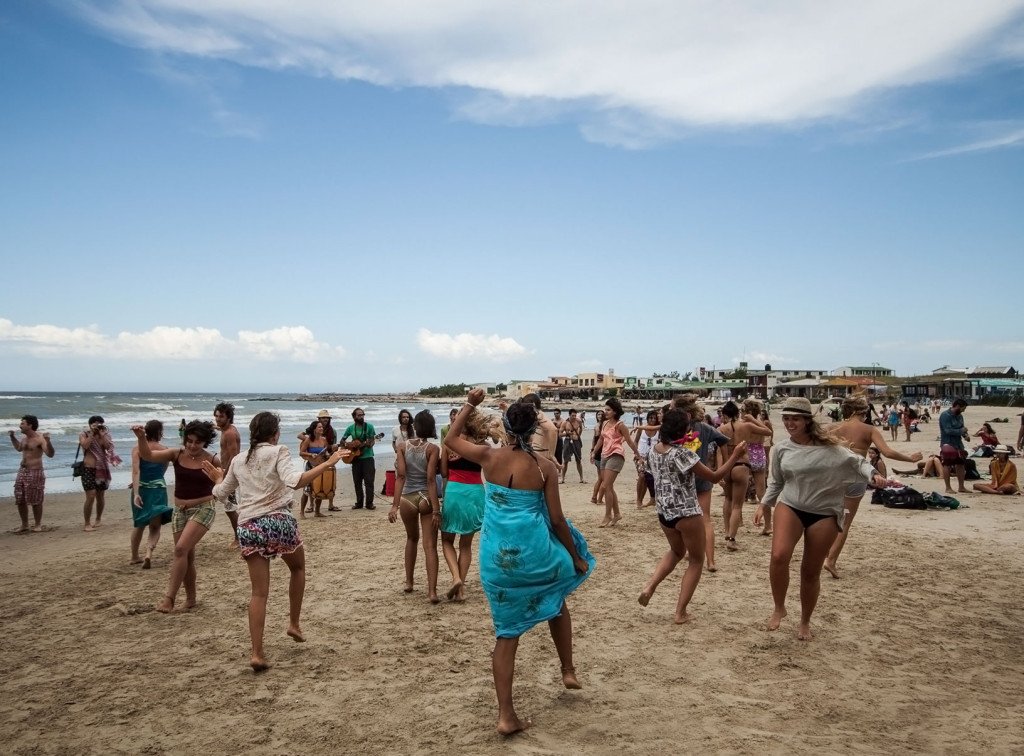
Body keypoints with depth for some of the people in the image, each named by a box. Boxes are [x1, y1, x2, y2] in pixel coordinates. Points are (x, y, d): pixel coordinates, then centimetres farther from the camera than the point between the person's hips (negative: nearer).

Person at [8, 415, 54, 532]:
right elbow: (19, 448, 33)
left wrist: (48, 441, -40)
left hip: (35, 472, -8)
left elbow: (50, 454, -26)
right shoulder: (25, 438, 11)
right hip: (22, 471, 8)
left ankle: (37, 525, 12)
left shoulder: (40, 438, -15)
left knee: (36, 501, -1)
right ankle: (24, 525, 21)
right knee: (20, 500, 10)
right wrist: (12, 437, 25)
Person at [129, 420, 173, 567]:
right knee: (155, 527, 5)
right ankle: (148, 554, -19)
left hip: (141, 489, 1)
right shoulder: (165, 450, -1)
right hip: (158, 489, -1)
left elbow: (136, 472, -17)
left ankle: (134, 557, 33)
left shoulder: (138, 449, -4)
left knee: (139, 524, 22)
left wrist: (136, 493, -22)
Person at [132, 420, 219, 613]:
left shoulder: (212, 461, -9)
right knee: (187, 556, 11)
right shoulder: (177, 454, -1)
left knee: (181, 549, -21)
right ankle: (191, 598, 26)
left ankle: (170, 597, -14)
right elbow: (148, 456, -12)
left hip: (203, 509, -4)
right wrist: (141, 438, -26)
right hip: (180, 510, 4)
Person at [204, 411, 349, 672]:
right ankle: (294, 624, 24)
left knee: (259, 592, 6)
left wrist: (217, 478, 44)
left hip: (248, 528, 4)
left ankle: (256, 653, -1)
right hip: (279, 521, -4)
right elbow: (295, 481, -22)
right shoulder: (278, 452, -3)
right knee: (298, 568, 26)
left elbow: (220, 494, 23)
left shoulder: (238, 460, 13)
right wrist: (328, 463, -21)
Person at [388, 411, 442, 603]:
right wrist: (436, 510, -13)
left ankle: (409, 582, 29)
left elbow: (400, 476, -10)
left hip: (407, 499, 2)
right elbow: (431, 479, -13)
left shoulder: (402, 446, -2)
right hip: (427, 499, -2)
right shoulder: (433, 448, -6)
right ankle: (432, 591, -9)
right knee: (430, 546, 0)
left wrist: (395, 505, -12)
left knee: (412, 538, 26)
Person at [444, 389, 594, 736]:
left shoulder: (489, 456, -4)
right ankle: (568, 672, 39)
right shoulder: (544, 466, -8)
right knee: (556, 601, 31)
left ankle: (506, 716, 11)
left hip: (497, 555, 2)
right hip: (534, 551, -1)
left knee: (506, 632, 11)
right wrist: (576, 557, 8)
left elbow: (452, 439, 15)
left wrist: (469, 404, 19)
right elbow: (557, 520, -4)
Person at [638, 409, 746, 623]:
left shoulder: (652, 450, 0)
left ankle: (649, 586, 11)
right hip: (686, 513, -7)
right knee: (696, 560, 13)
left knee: (676, 552, 30)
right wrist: (735, 456, -9)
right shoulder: (683, 453, -21)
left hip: (663, 512, 7)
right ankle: (681, 612, 10)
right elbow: (714, 477, -15)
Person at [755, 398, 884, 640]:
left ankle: (805, 622, 28)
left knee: (811, 571, 7)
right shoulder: (781, 449, 4)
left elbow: (855, 461, -1)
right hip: (789, 507, 1)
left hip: (824, 513, -1)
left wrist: (872, 474, -20)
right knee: (779, 556, -23)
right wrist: (763, 504, 9)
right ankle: (779, 608, 2)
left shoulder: (827, 446, -6)